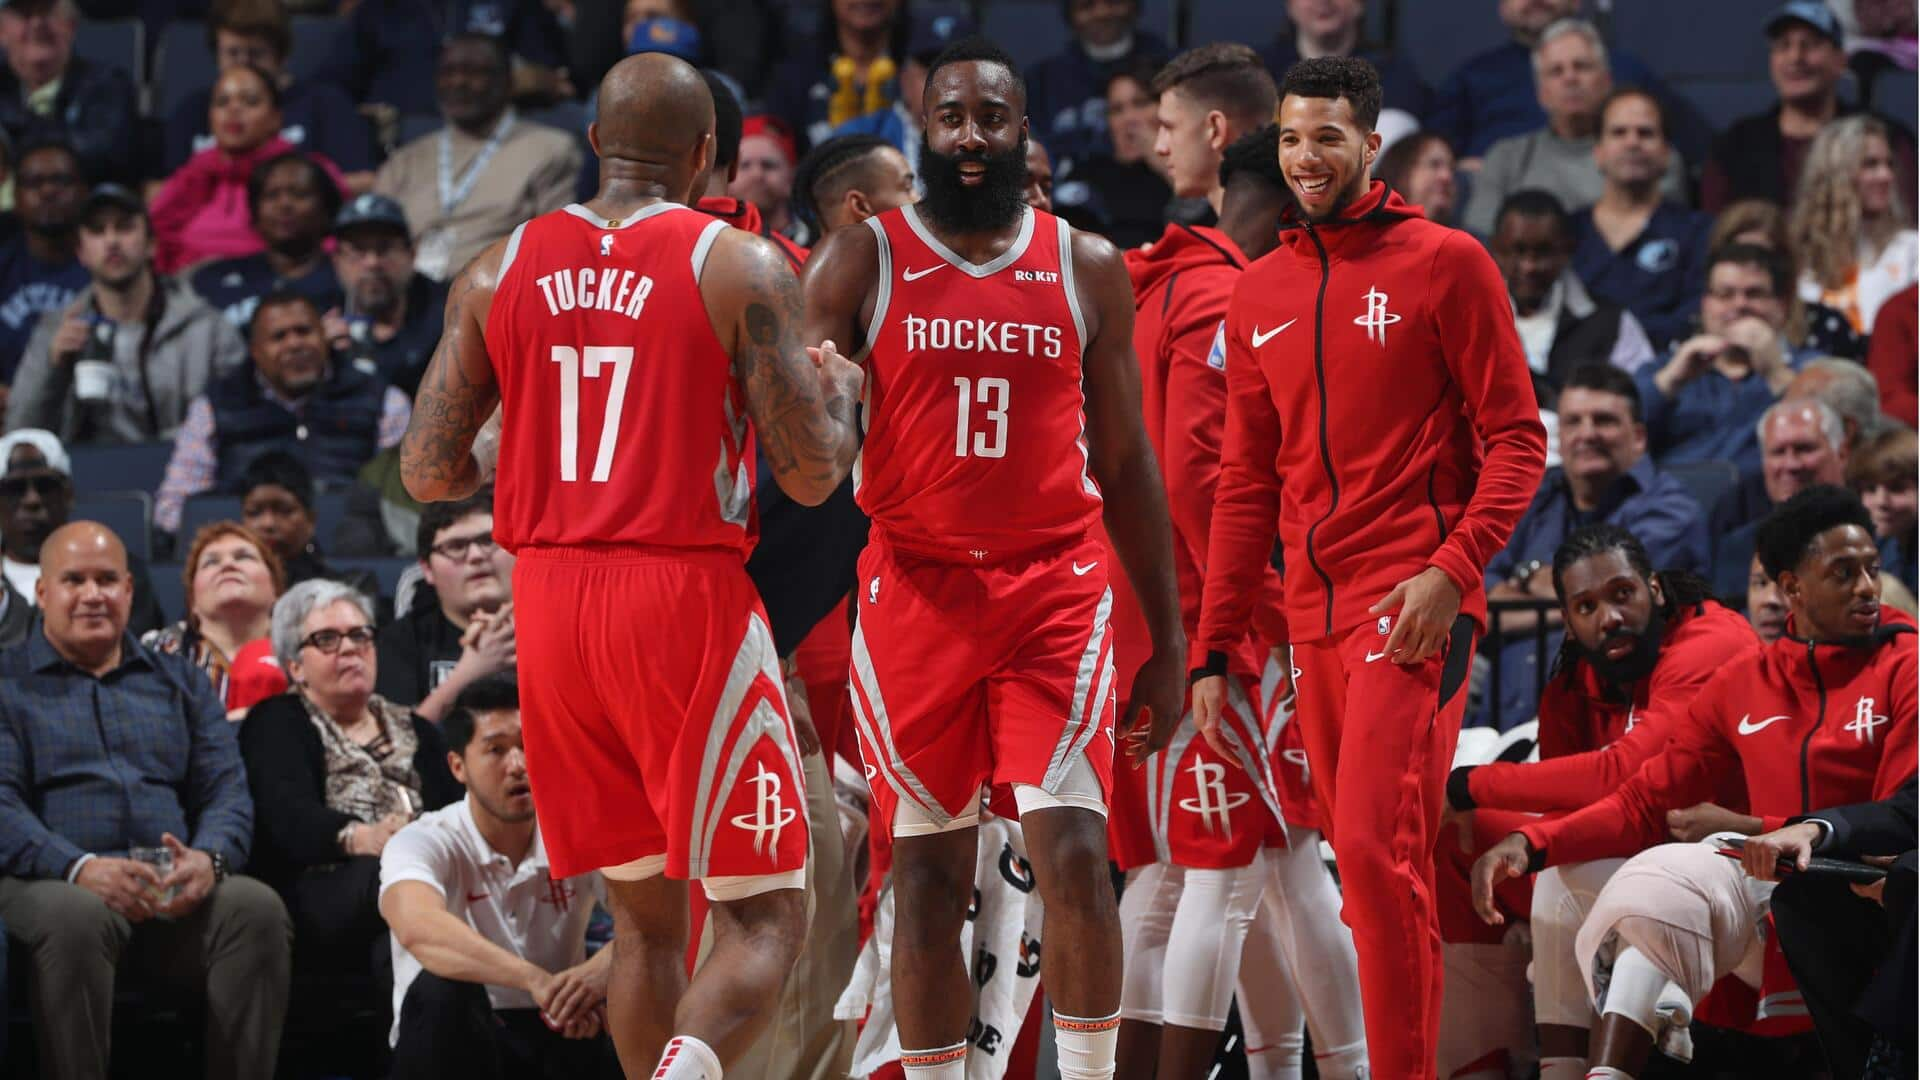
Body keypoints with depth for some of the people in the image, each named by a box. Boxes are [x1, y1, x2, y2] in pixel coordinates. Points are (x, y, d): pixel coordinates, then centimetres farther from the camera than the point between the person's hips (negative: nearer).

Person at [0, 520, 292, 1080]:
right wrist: (81, 867, -21)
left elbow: (227, 789, 13)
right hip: (55, 883, -3)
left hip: (178, 894, 3)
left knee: (258, 908, -28)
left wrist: (209, 858, -12)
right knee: (74, 917, -39)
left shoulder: (180, 683, 23)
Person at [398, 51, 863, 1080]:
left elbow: (427, 473, 5)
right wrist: (842, 393, 13)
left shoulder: (498, 273, 6)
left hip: (550, 599, 5)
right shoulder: (741, 268, -6)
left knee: (645, 913, 16)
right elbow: (809, 476, -8)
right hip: (686, 596, -5)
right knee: (762, 917, -1)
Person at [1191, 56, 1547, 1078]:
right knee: (1360, 850, 8)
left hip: (1412, 603, -6)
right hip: (1313, 611, 6)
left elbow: (1517, 440, -3)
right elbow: (1245, 484, 18)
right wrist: (1213, 650, 13)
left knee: (1374, 848, -16)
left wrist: (1451, 571, -17)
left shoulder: (1444, 263, -1)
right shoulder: (1259, 292, 14)